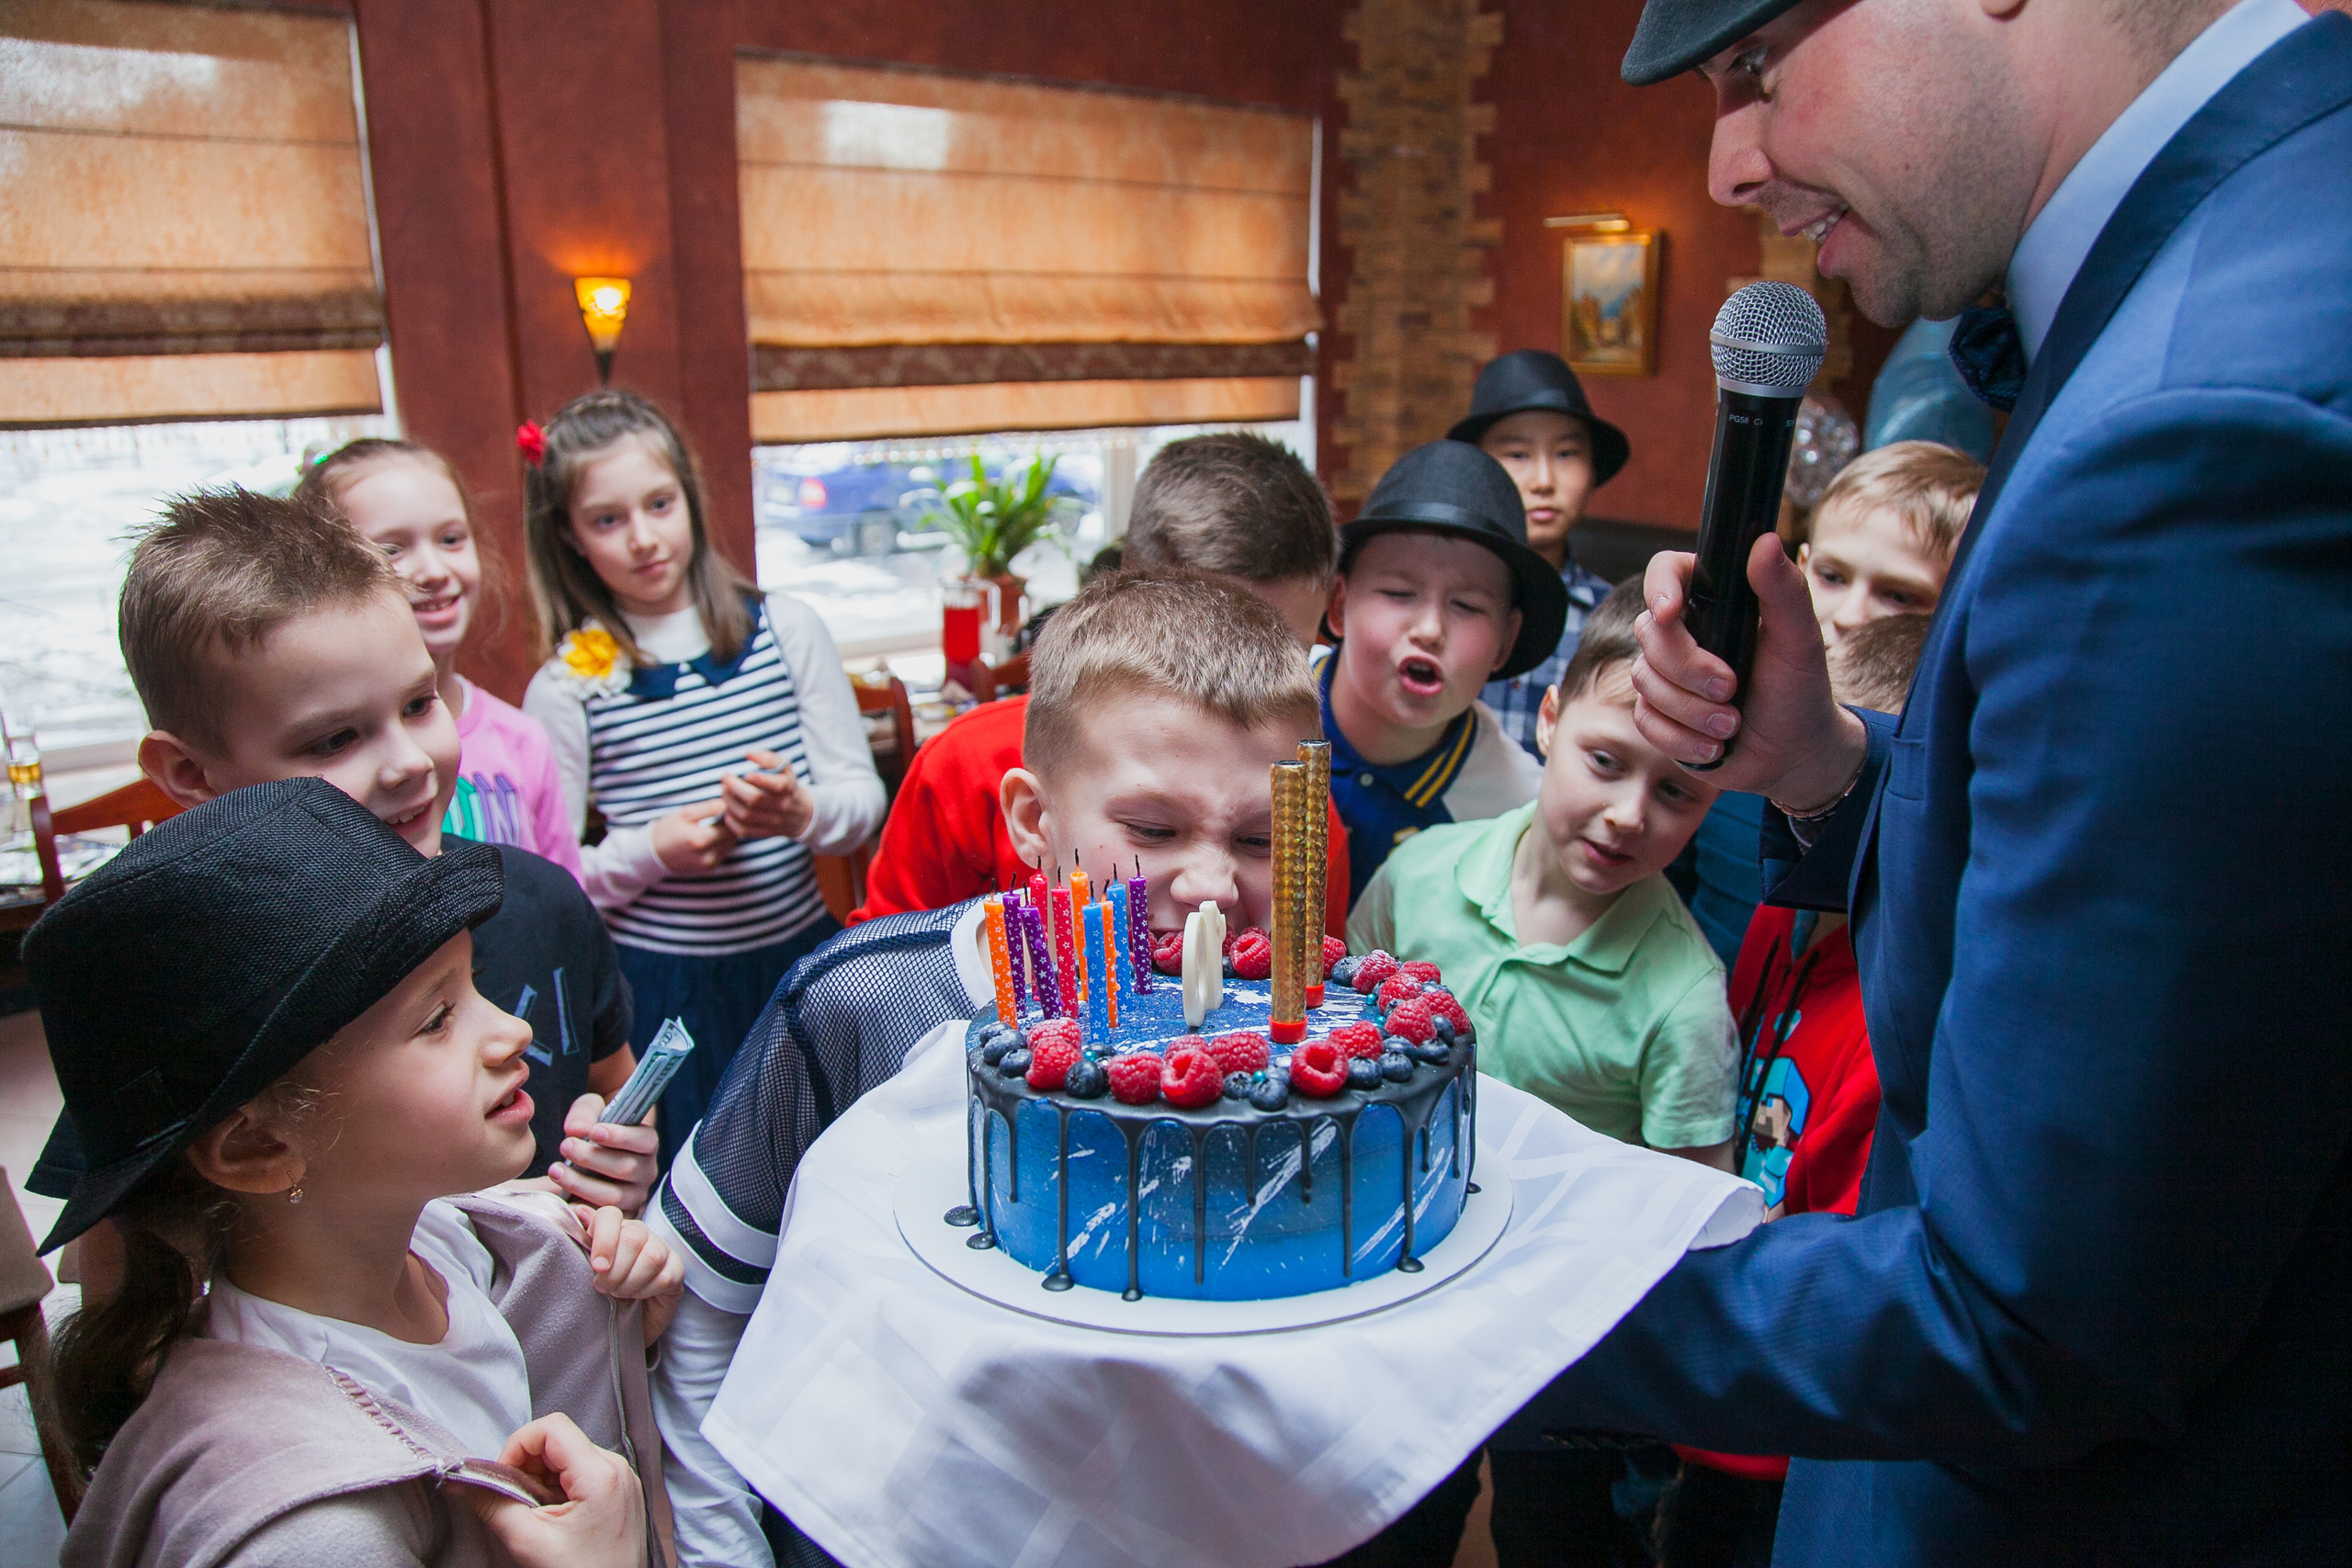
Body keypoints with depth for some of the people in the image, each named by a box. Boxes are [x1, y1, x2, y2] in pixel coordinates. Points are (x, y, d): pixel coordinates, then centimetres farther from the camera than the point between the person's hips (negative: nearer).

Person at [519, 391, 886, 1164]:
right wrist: (649, 851, -17)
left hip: (801, 958, 2)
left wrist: (803, 812, -18)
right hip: (659, 986, -1)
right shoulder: (568, 687, -2)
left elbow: (865, 796, 2)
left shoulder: (785, 628, 2)